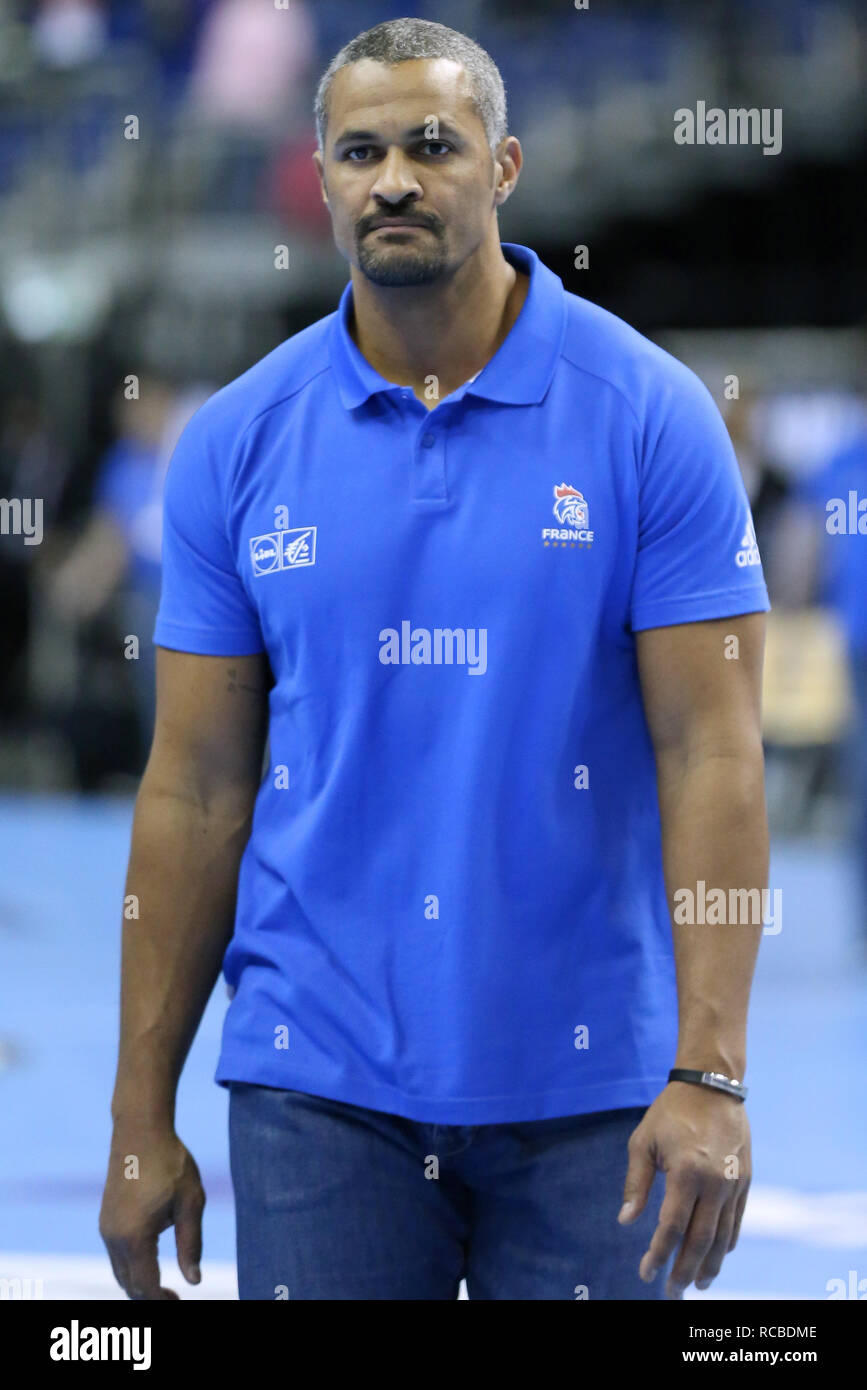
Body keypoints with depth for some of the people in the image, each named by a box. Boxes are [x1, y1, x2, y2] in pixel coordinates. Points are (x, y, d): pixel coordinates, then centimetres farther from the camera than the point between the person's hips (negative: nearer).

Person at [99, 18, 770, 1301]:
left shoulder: (652, 416, -3)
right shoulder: (236, 442, 3)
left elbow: (712, 750, -7)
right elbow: (199, 788, 4)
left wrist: (710, 1073, -16)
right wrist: (142, 1116, 2)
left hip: (586, 1082, -1)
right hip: (317, 1084, 1)